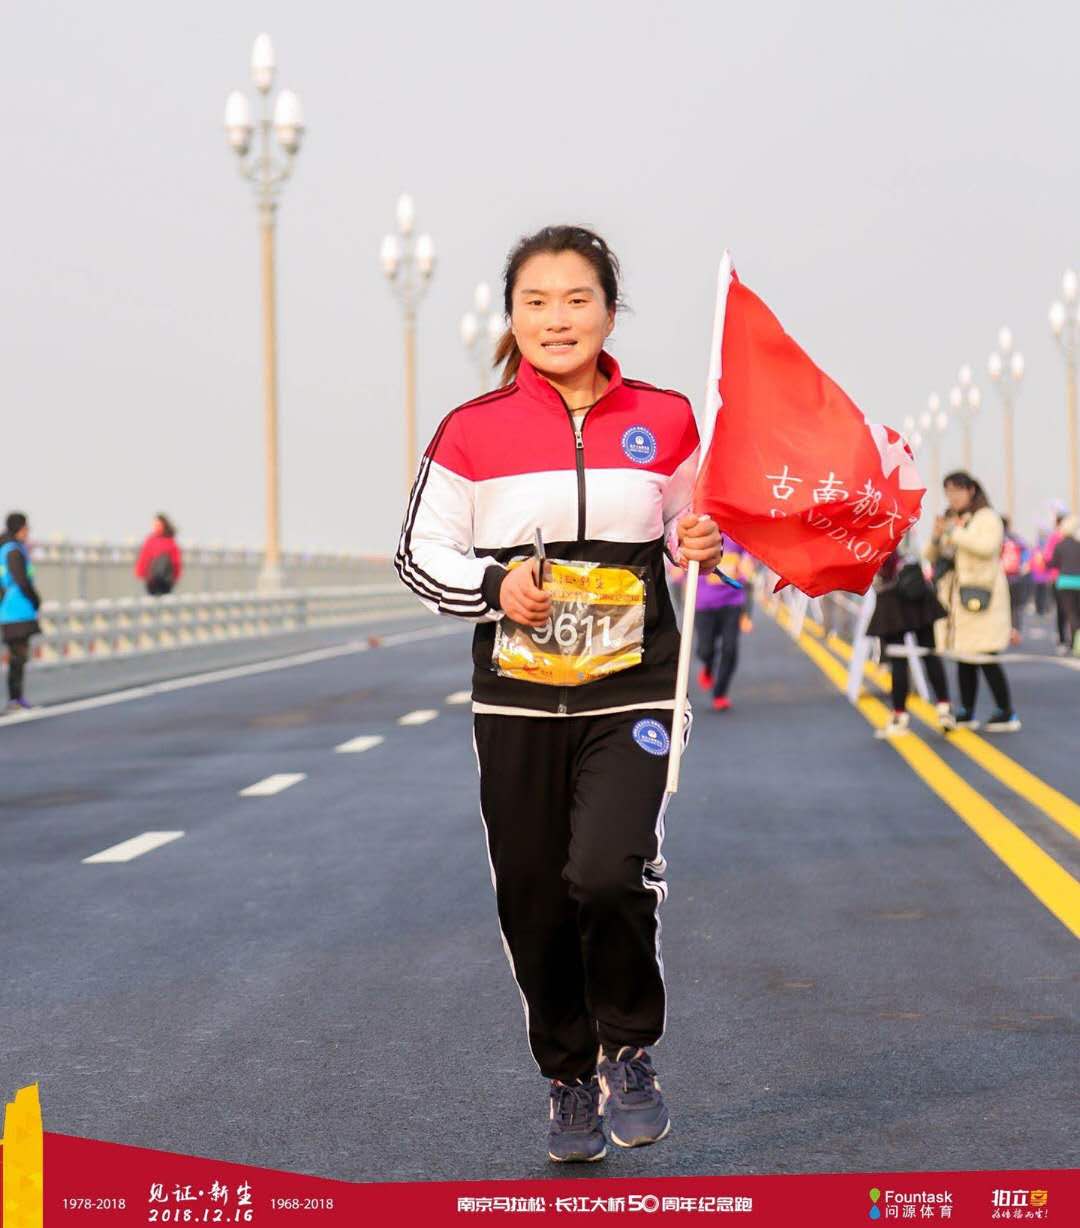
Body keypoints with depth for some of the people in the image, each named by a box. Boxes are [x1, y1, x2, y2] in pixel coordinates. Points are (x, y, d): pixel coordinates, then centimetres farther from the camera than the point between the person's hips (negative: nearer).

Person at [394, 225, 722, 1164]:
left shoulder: (664, 420, 2)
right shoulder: (475, 431, -1)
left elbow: (687, 527, 17)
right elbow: (420, 554, 5)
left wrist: (701, 547, -6)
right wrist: (494, 587, -12)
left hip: (632, 692, -1)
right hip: (518, 699, 1)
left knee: (609, 872, -21)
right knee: (535, 902, 6)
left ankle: (630, 1052, 6)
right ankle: (569, 1079, 29)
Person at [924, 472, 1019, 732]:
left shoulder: (987, 518, -4)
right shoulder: (950, 521, 16)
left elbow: (988, 547, -22)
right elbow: (931, 557, 16)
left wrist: (956, 533, -18)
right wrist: (936, 537, -4)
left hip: (979, 596, -7)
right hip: (954, 598, 7)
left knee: (985, 657, -10)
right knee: (962, 657, 9)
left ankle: (1007, 714, -4)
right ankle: (966, 713, 16)